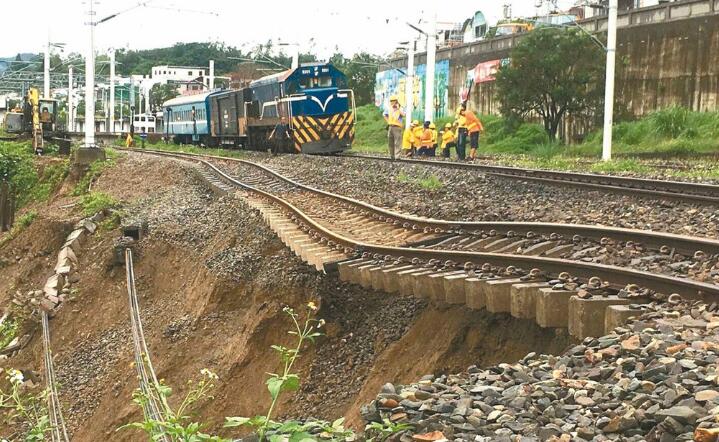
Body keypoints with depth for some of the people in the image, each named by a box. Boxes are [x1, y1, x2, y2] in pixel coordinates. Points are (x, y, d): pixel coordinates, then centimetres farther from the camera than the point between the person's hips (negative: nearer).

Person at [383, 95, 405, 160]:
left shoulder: (400, 109, -3)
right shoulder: (389, 109, 13)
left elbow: (403, 114, -24)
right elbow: (385, 115, 27)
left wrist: (398, 108, -16)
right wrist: (388, 121, 13)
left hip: (397, 127, -6)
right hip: (390, 127, 6)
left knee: (397, 142, -11)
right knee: (390, 142, 10)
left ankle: (397, 155, -14)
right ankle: (391, 155, 20)